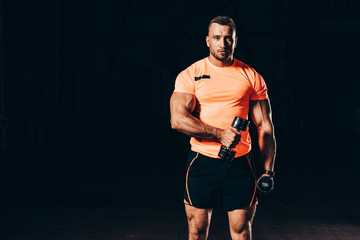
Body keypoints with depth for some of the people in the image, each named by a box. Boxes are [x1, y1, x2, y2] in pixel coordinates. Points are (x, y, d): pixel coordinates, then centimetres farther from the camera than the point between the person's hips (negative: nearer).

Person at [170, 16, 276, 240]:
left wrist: (268, 171, -1)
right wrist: (220, 134, -19)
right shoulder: (189, 76, 1)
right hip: (202, 161, -1)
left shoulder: (252, 77, 5)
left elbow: (265, 126, 7)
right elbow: (178, 120, -10)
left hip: (240, 162, 1)